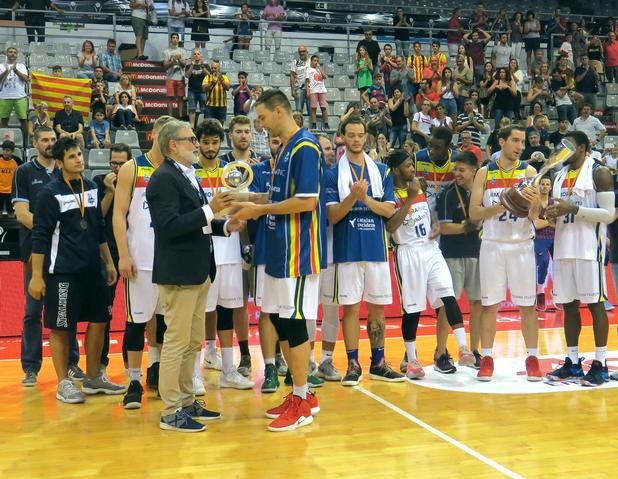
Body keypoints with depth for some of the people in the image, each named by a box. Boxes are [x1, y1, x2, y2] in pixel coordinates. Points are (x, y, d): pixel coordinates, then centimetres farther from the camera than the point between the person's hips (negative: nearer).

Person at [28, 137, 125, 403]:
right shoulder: (50, 193, -8)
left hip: (92, 269, 7)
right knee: (60, 328, 1)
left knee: (99, 320, 10)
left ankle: (93, 378, 25)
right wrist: (37, 276, -12)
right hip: (62, 272, -6)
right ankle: (63, 383, 15)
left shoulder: (91, 187, 11)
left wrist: (109, 262, 16)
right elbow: (40, 237, -9)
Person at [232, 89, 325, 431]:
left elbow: (306, 201, -22)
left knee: (293, 322, -3)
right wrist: (254, 205, 8)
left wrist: (259, 209, -14)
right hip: (279, 250, 10)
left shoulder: (305, 147, -14)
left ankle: (302, 403, 10)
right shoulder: (285, 149, 16)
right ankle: (302, 394, 25)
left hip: (297, 252, -10)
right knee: (278, 319, 13)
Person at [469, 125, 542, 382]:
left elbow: (534, 216, -2)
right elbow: (473, 213, 0)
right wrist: (497, 207, -17)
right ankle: (486, 359, 11)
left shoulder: (529, 172, 3)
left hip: (522, 245, 0)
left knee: (527, 304, 3)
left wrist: (534, 205, -24)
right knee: (489, 303, 3)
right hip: (492, 244, 0)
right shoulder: (484, 173, 4)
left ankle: (532, 358, 12)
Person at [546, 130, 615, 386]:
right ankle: (572, 362, 17)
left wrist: (574, 209, -19)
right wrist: (552, 214, -1)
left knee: (595, 304, -2)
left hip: (589, 248, -7)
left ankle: (600, 365, 5)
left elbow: (610, 214, -12)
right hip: (563, 248, 7)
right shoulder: (560, 175, 15)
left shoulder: (599, 172, -6)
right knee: (568, 305, 9)